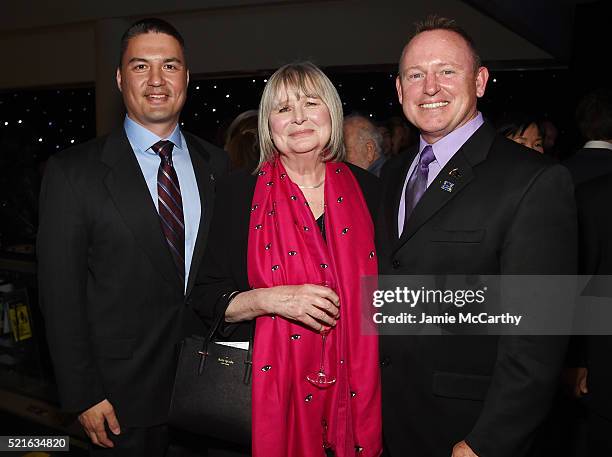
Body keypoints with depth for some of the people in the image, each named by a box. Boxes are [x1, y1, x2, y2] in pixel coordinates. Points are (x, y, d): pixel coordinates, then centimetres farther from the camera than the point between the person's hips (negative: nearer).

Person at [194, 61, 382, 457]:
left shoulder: (367, 189, 2)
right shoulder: (239, 193, -5)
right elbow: (207, 298, -4)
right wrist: (269, 299, -20)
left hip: (354, 389, 2)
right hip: (270, 386, -2)